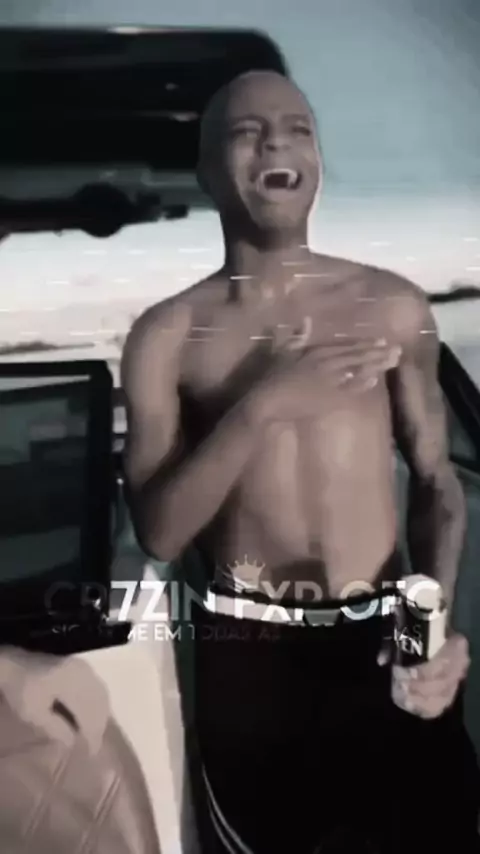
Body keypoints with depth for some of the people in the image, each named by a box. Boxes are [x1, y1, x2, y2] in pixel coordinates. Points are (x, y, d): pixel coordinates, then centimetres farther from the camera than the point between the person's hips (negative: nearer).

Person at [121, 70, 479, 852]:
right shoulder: (166, 336, -4)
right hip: (249, 650, -1)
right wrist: (259, 405, -20)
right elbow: (159, 533, -9)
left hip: (387, 638, 1)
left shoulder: (393, 306, 0)